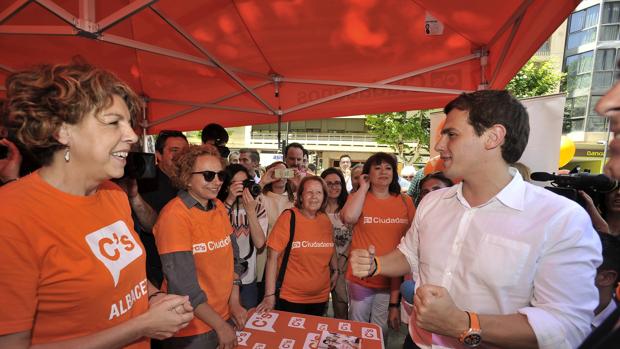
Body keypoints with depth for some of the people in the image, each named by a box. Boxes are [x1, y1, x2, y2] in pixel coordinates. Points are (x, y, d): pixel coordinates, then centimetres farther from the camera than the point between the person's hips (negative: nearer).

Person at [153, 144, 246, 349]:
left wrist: (234, 302, -1)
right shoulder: (174, 215, -21)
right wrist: (219, 324, -16)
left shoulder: (219, 207, 0)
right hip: (191, 330, -6)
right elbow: (183, 285, -22)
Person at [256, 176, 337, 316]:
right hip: (290, 298, -5)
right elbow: (273, 257, -16)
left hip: (321, 297, 5)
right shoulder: (288, 217, -15)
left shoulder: (325, 220, 0)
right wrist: (270, 295, -17)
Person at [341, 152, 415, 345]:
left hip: (392, 278, 2)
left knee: (381, 331, 18)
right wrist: (364, 188, -14)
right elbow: (349, 217, -27)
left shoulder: (406, 201, 0)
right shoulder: (358, 197, -4)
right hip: (361, 276, -1)